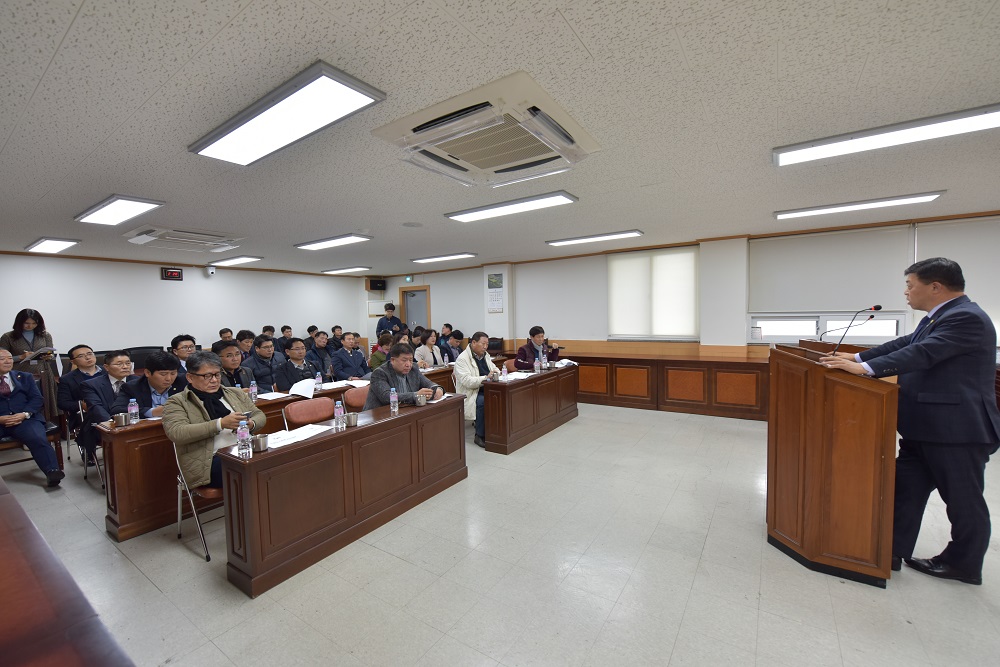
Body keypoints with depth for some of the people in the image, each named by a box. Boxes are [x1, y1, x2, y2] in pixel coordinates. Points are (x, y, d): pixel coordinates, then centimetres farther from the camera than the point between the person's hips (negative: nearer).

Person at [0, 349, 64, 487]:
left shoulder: (25, 377, 20)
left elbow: (36, 399, 11)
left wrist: (24, 414, -9)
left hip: (25, 419, 0)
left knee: (37, 438, -28)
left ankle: (52, 471, -30)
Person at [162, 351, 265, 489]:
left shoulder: (235, 393, 20)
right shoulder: (177, 402, 6)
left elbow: (260, 415, 19)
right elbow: (176, 433, -11)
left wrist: (251, 424, -5)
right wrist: (220, 424, -19)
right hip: (210, 460, -4)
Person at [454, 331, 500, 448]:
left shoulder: (485, 355, 18)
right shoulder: (462, 359, -9)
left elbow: (495, 369, 25)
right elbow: (467, 381, -20)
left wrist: (496, 372, -1)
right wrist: (486, 378, -29)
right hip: (471, 393, -7)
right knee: (483, 401, -35)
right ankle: (480, 436, -17)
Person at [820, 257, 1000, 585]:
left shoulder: (967, 317, -18)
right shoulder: (942, 316, 12)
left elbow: (921, 353, -29)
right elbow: (905, 343, 13)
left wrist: (864, 368, -33)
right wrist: (857, 357, 7)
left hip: (958, 430, -9)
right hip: (925, 427, 9)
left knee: (963, 501, 10)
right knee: (906, 489, 12)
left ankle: (964, 565, 28)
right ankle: (893, 552, 22)